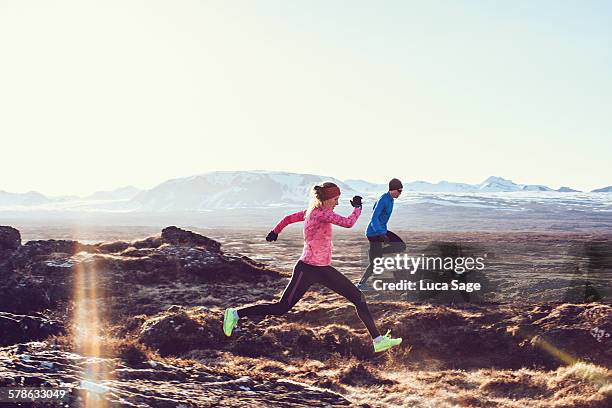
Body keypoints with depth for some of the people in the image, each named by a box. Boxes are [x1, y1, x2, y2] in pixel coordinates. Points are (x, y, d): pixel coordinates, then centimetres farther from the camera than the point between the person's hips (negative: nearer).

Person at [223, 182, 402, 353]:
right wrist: (357, 207, -12)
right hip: (308, 269, -10)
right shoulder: (322, 213, -20)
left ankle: (378, 339, 9)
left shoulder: (312, 211, 8)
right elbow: (348, 223, -31)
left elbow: (288, 218, 18)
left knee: (359, 298, 5)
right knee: (281, 308, -1)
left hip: (324, 270, 10)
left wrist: (275, 231, 35)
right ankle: (235, 313, 11)